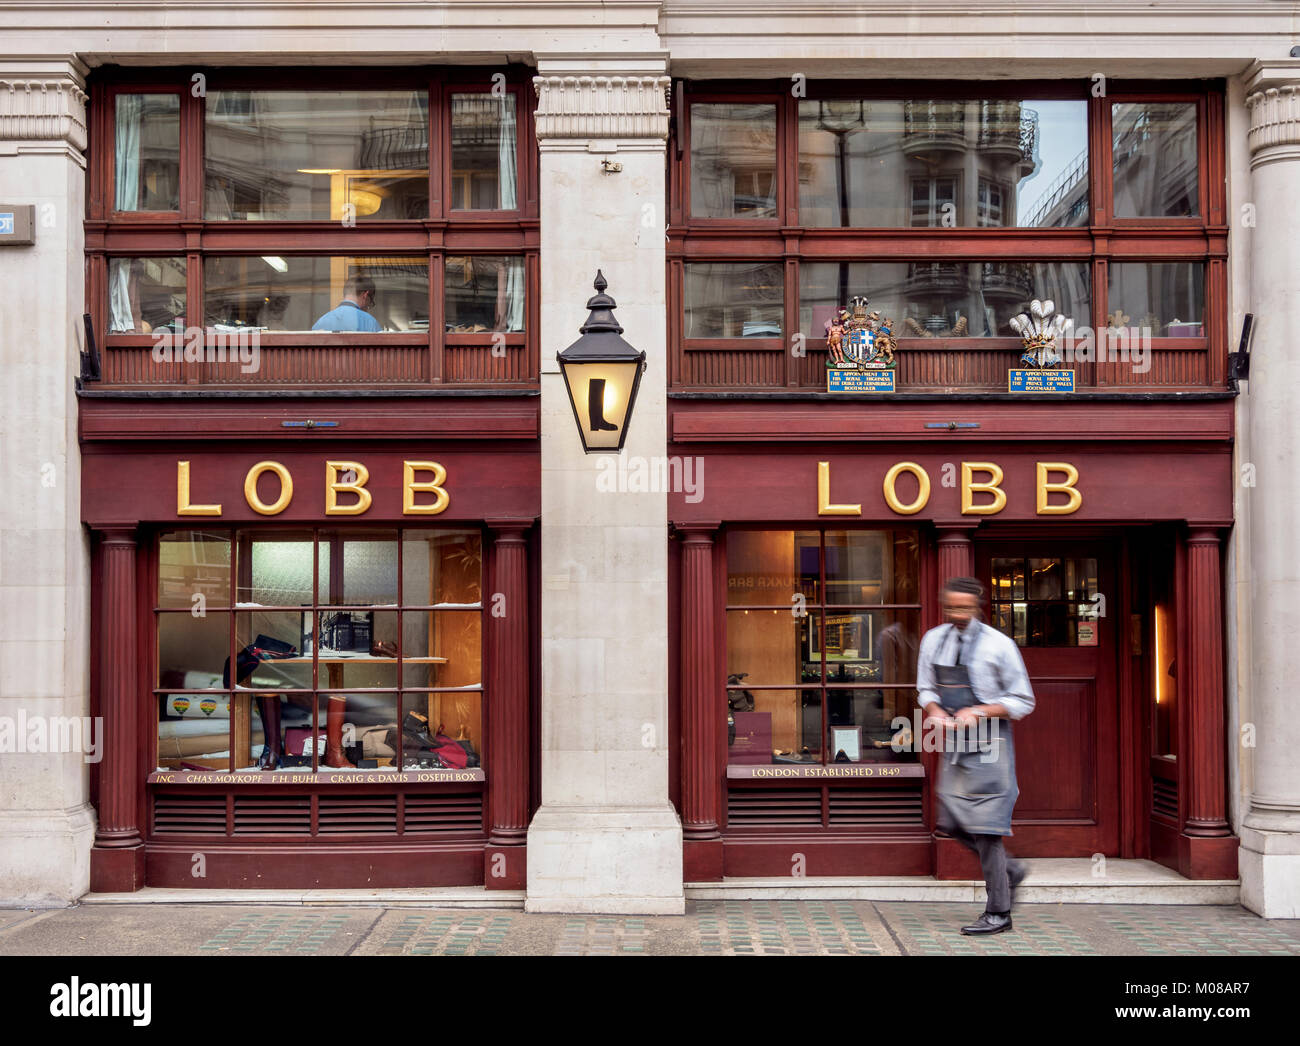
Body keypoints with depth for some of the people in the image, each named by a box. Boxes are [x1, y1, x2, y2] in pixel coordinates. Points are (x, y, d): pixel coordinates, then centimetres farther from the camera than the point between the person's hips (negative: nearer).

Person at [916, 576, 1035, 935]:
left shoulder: (999, 645, -10)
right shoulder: (933, 640, 4)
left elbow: (1023, 701, -5)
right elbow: (926, 689, 15)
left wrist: (980, 712, -18)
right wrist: (935, 711, -8)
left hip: (989, 744, -6)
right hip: (954, 744, 6)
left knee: (985, 829, -6)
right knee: (953, 824, 10)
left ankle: (998, 913, 6)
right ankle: (1009, 871, 33)